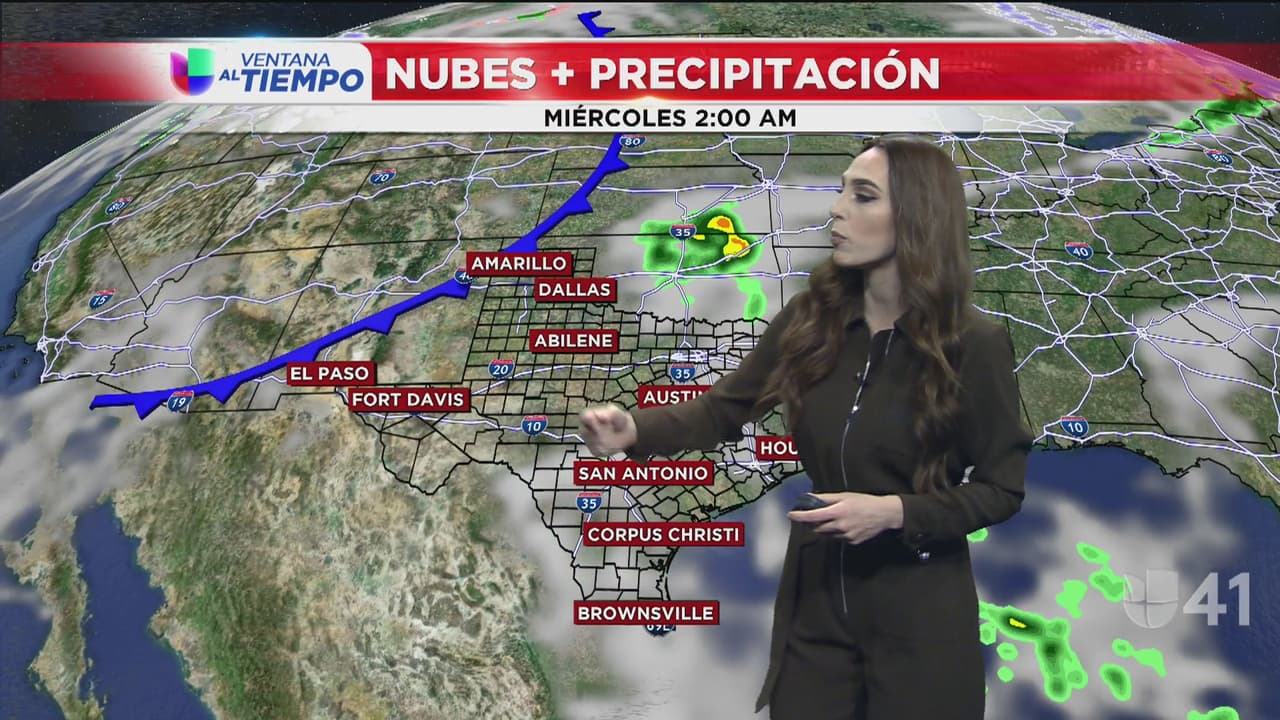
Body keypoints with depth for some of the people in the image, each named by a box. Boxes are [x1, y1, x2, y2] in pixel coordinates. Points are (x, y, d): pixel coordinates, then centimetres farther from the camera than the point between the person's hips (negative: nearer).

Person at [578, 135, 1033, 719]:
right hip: (816, 594, 4)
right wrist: (633, 429, -20)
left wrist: (894, 512, -22)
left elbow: (1002, 488, -8)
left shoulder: (974, 344, -14)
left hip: (918, 613, -3)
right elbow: (724, 409, -2)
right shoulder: (813, 318, -3)